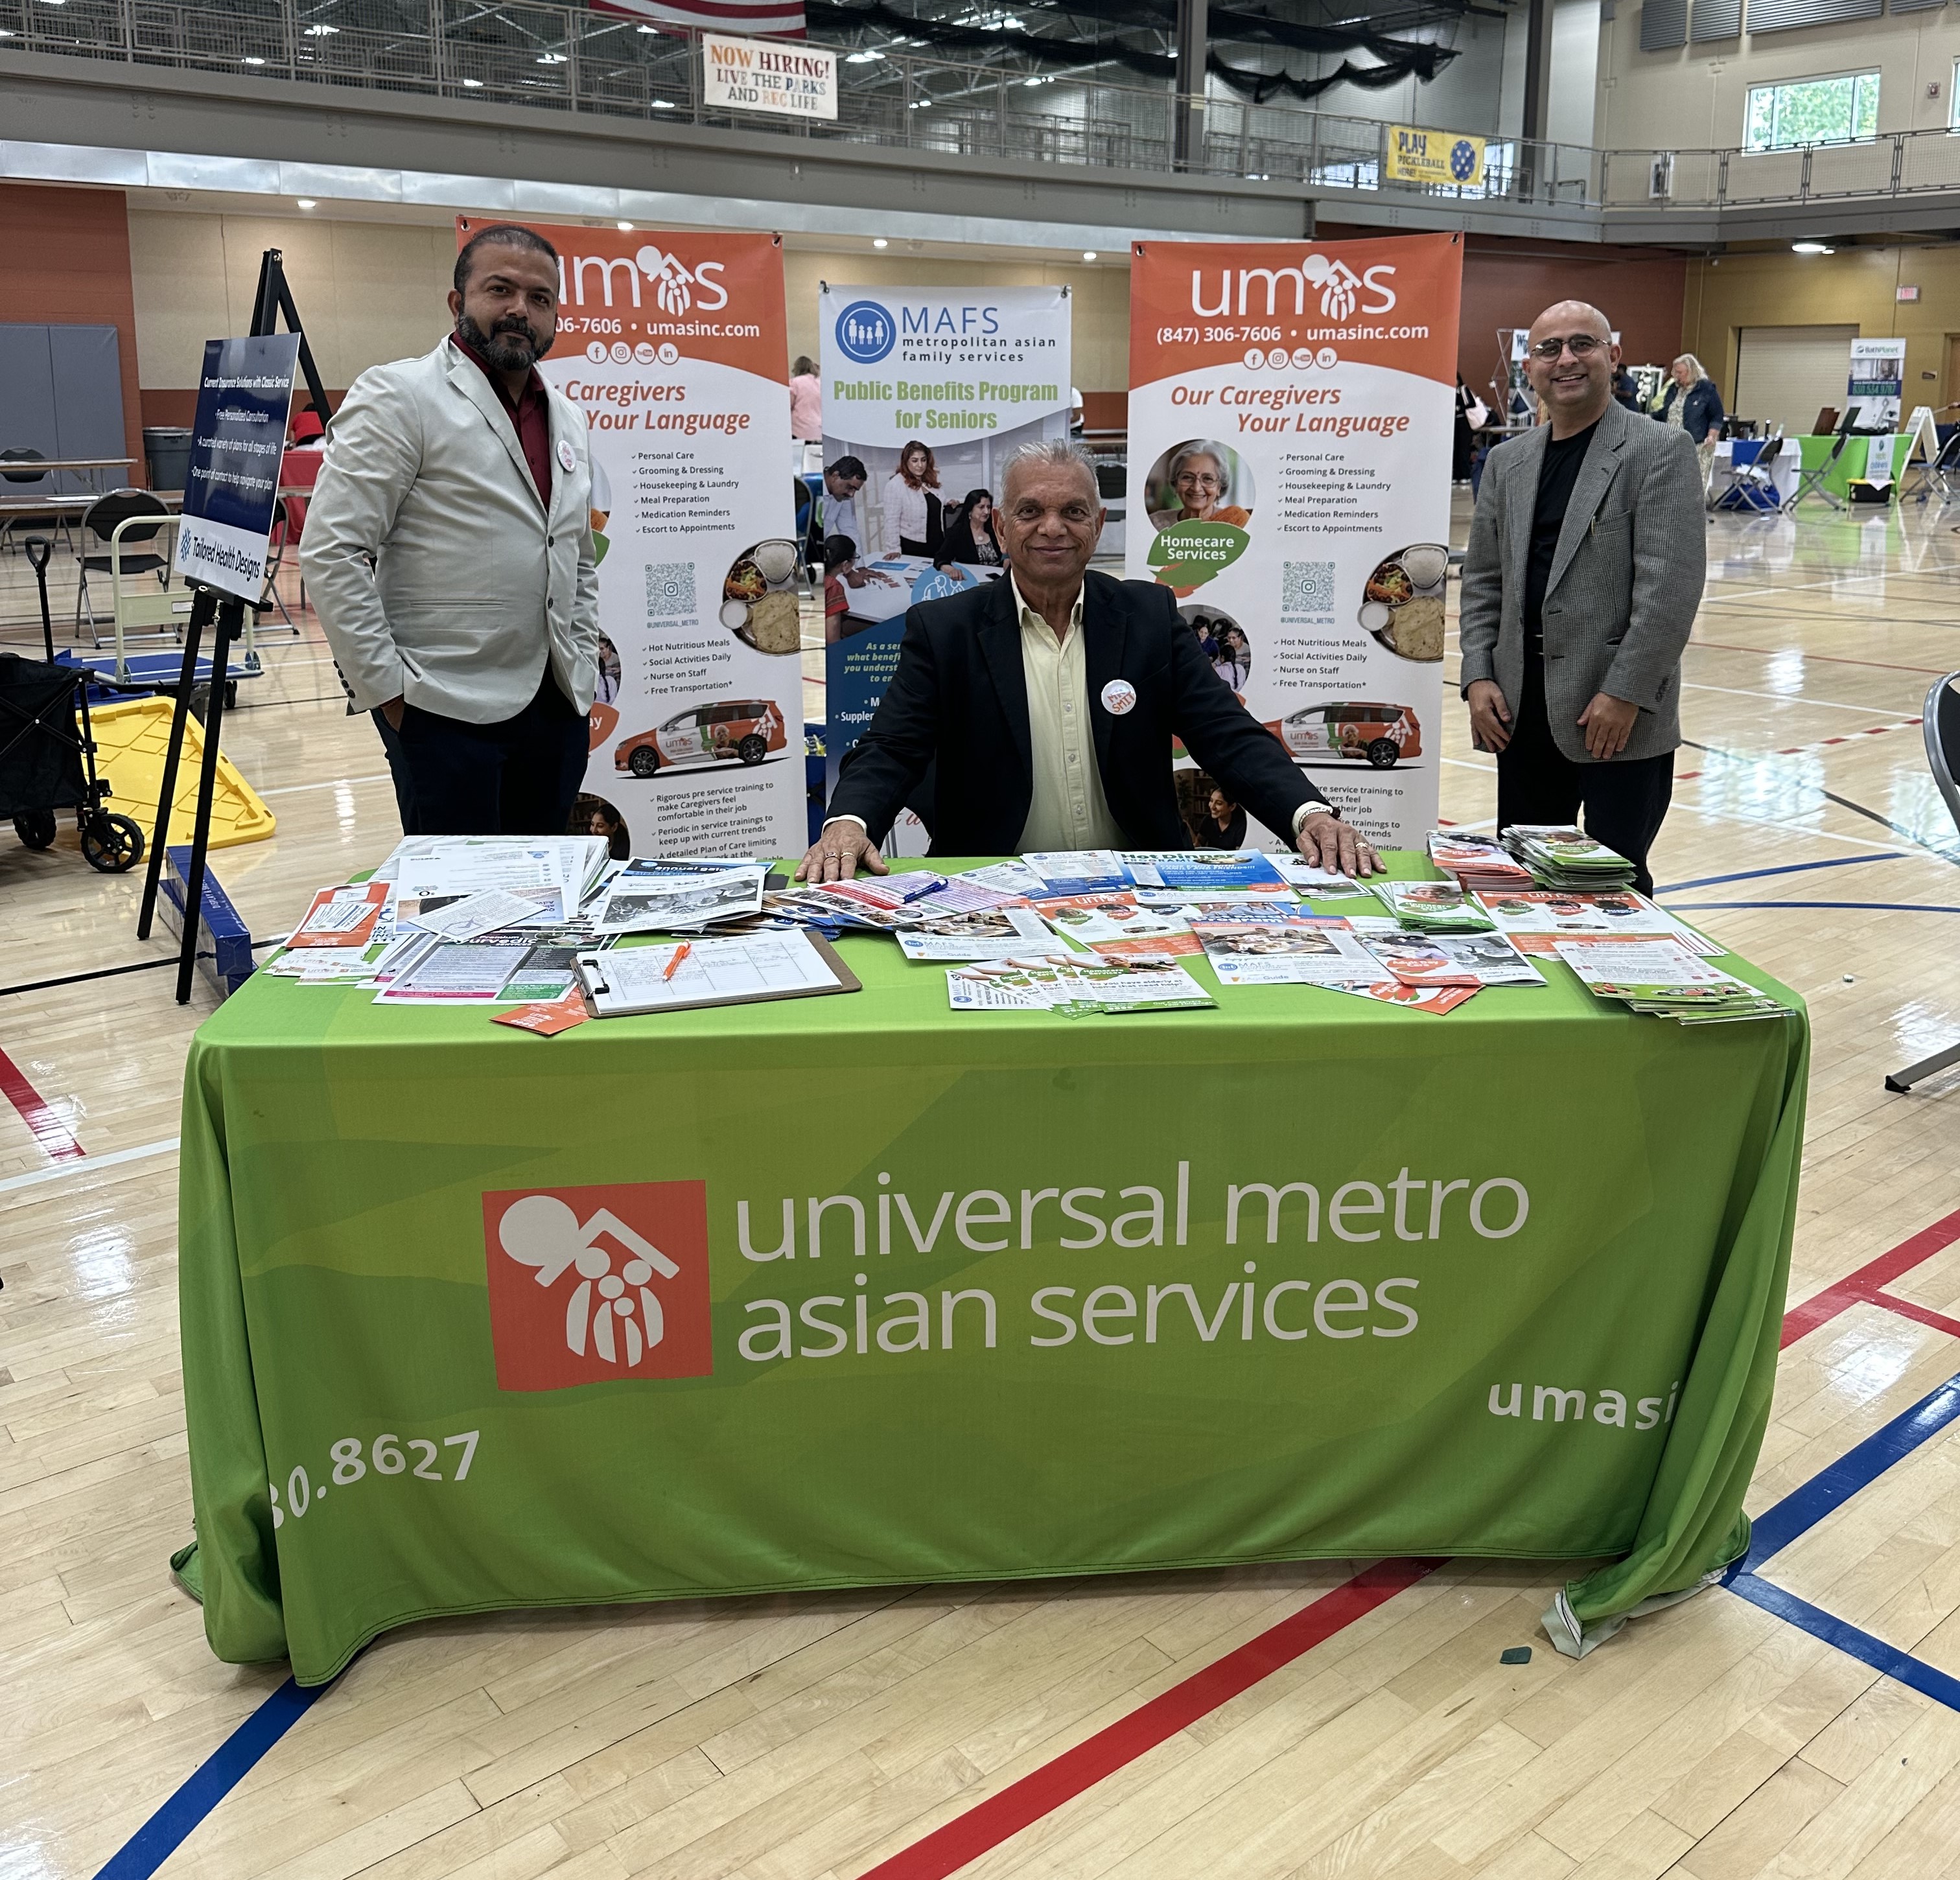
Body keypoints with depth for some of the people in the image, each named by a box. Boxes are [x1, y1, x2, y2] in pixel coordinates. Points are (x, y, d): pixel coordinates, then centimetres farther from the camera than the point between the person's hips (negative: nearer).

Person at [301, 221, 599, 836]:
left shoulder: (567, 417, 16)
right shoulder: (398, 397, -6)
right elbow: (330, 553, -12)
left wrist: (582, 662, 15)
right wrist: (386, 687, -13)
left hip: (557, 703, 7)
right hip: (448, 711, -7)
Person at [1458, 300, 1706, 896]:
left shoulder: (1661, 450, -4)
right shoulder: (1507, 461, 13)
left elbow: (1671, 586, -12)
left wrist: (1625, 693, -17)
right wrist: (1478, 677, 2)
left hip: (1620, 714, -5)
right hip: (1521, 712, 5)